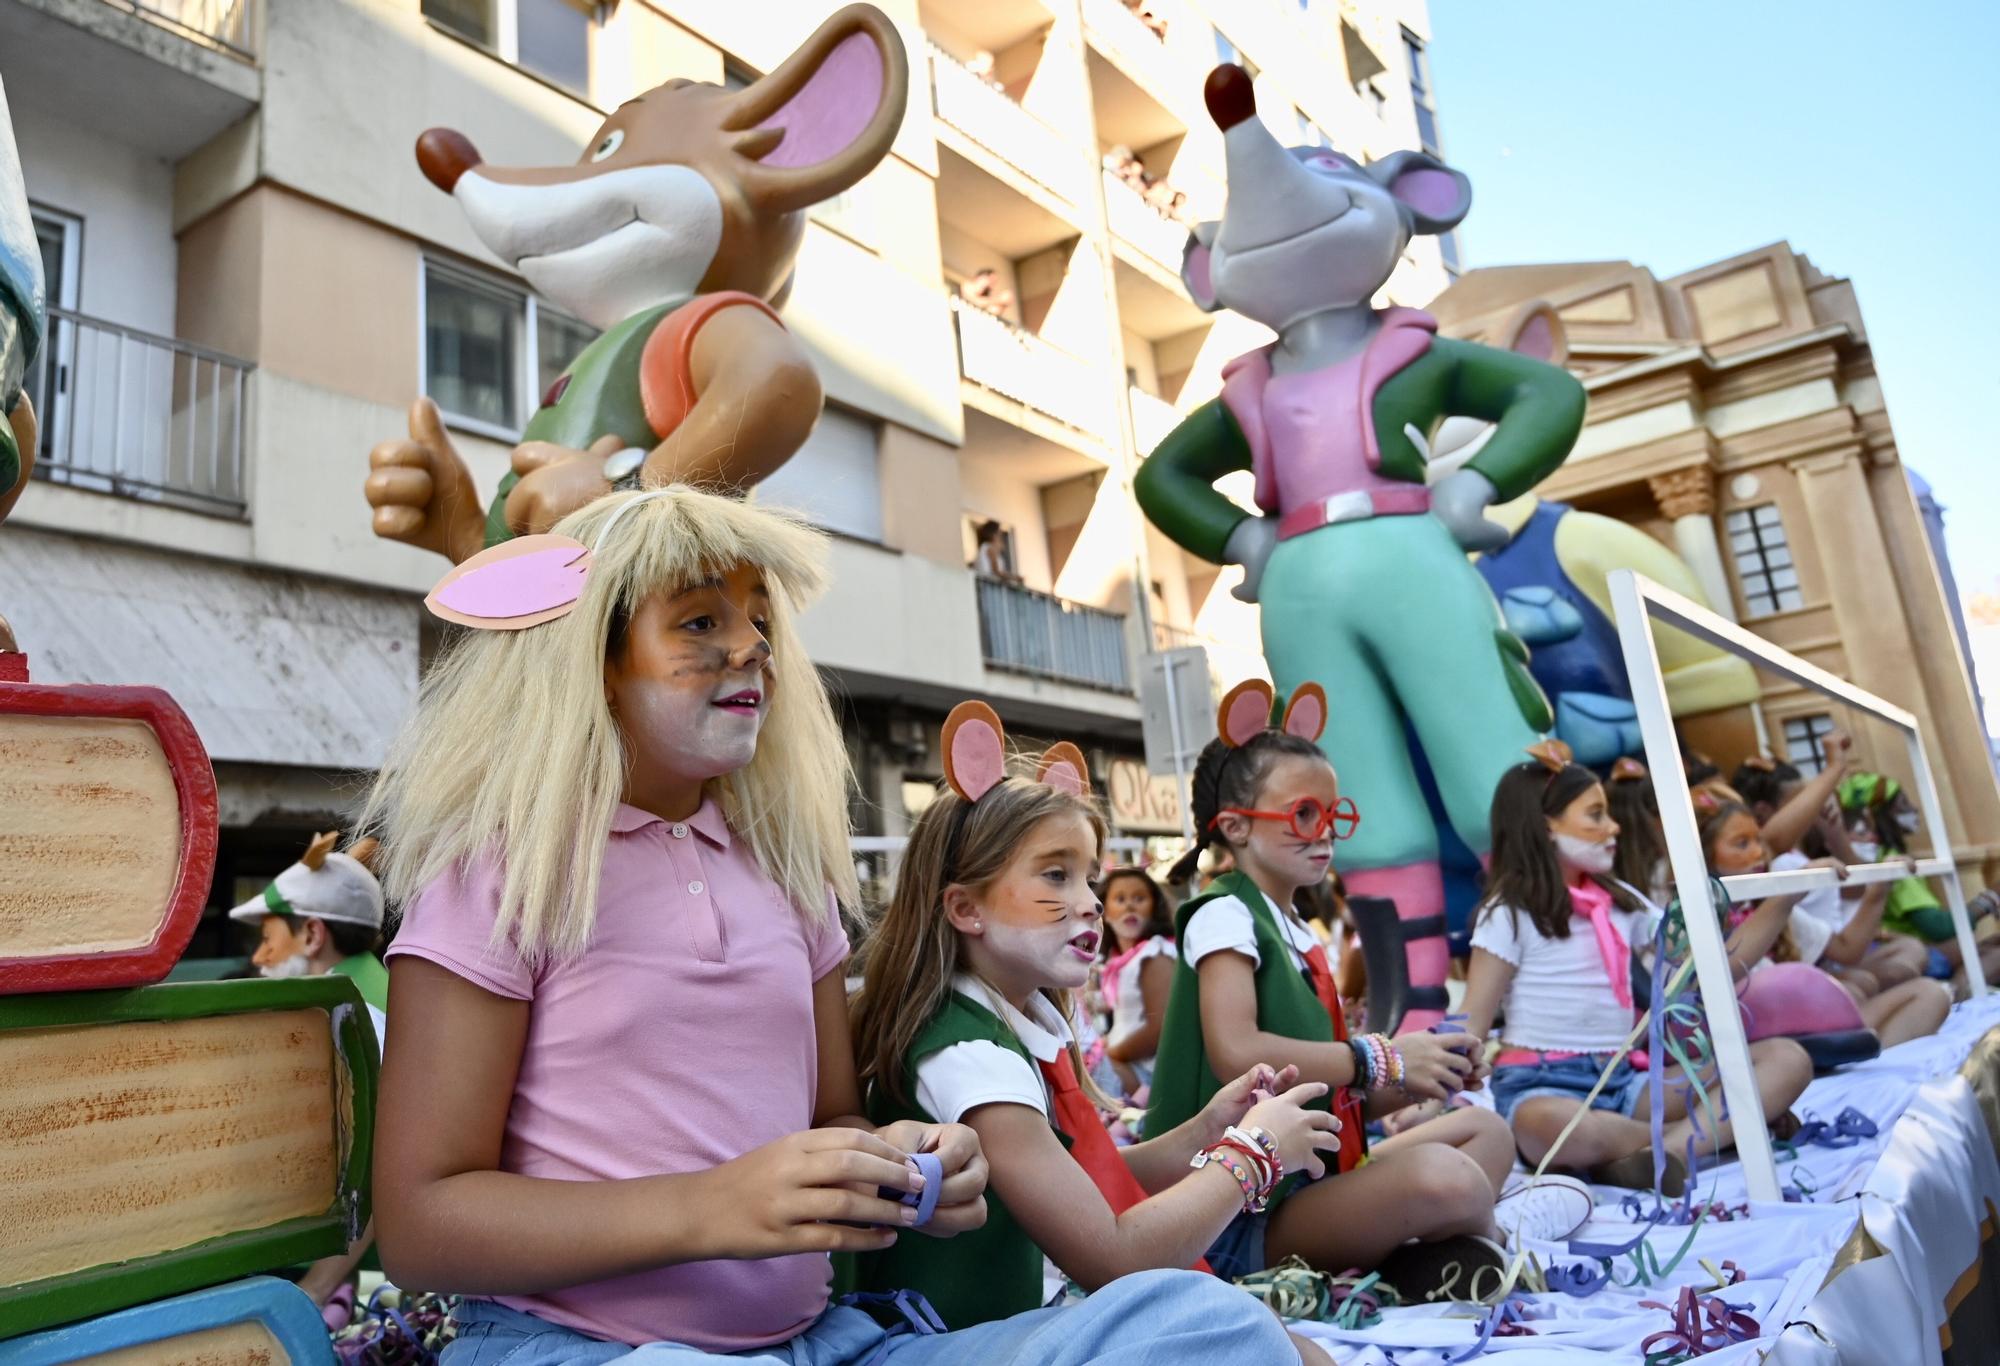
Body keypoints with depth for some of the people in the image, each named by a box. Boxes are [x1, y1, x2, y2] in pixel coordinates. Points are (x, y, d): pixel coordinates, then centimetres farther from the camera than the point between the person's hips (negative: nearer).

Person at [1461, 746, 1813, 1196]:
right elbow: (1471, 1025, -7)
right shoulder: (1509, 914, -3)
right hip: (1541, 1084, -6)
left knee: (1787, 1058, -8)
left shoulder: (1621, 901, 17)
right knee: (1557, 1128, -43)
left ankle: (1666, 1153, -28)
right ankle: (1724, 1129, -20)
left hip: (1622, 1080, 7)